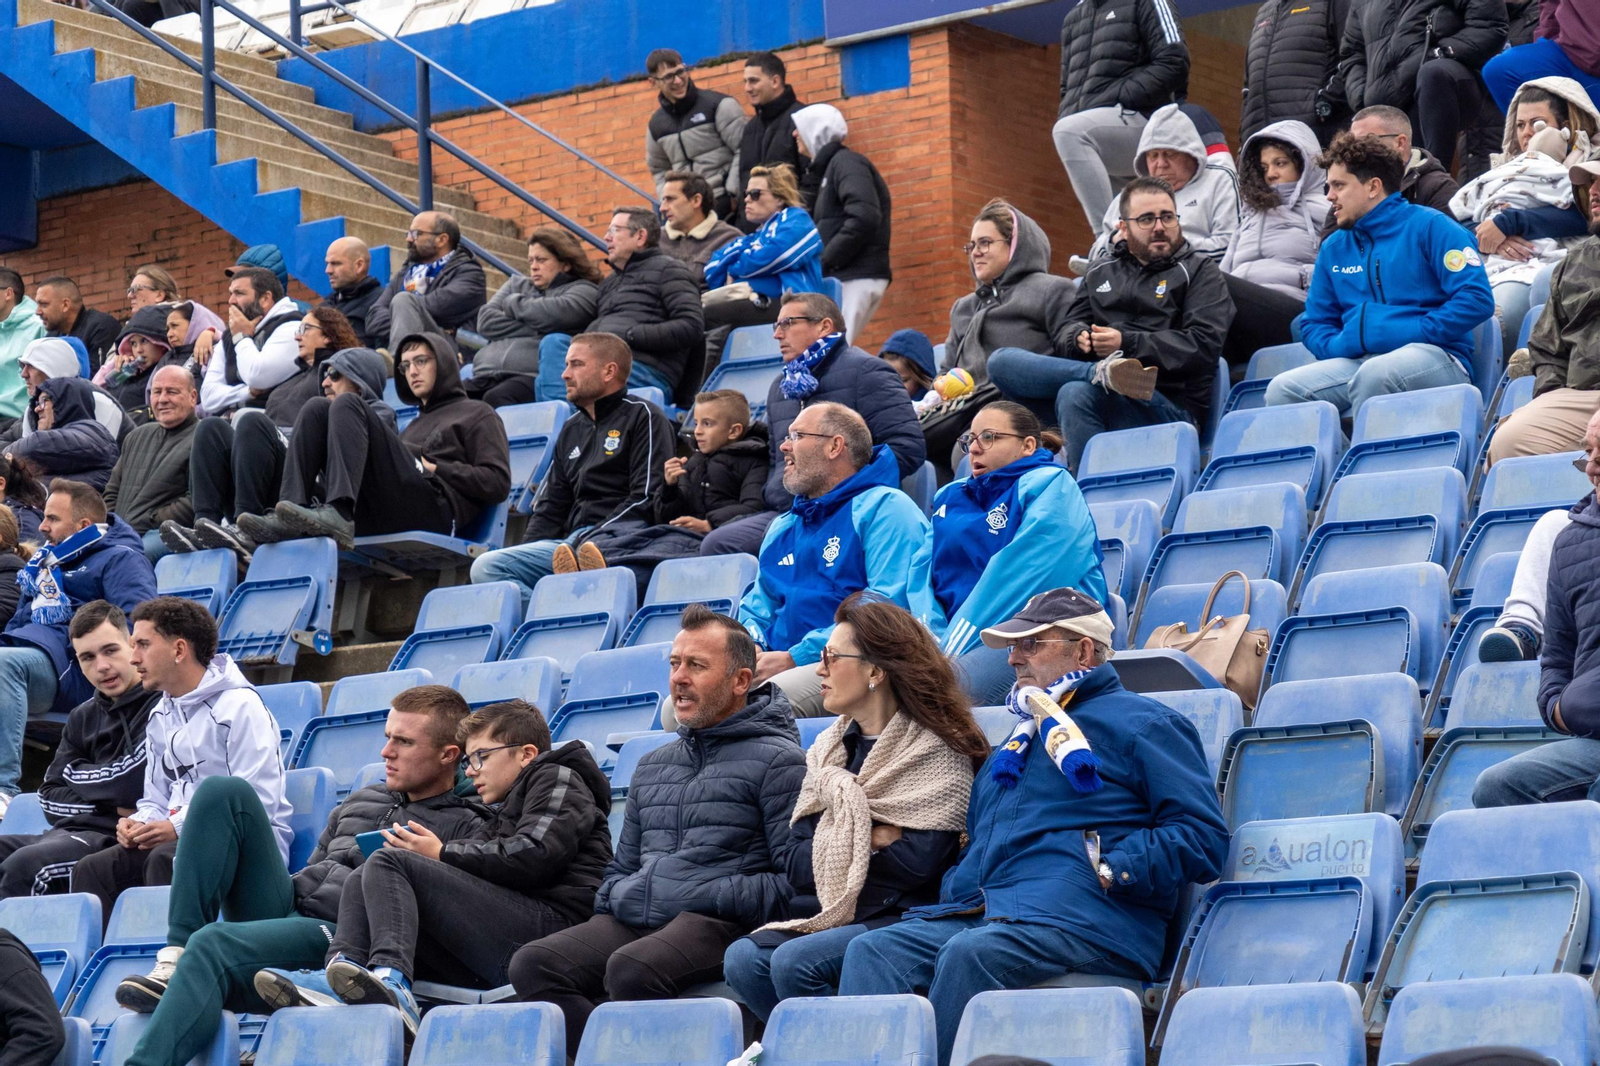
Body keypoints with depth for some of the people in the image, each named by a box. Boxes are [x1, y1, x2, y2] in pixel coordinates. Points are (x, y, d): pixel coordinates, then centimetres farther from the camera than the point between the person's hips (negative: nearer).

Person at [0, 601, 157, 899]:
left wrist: (75, 774, 6)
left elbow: (130, 783, -14)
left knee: (25, 864, -31)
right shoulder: (83, 717, 20)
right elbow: (49, 797, 15)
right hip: (72, 830, 8)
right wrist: (109, 805, -3)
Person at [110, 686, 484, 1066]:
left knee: (213, 943, -33)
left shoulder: (466, 828, 3)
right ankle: (174, 959, -18)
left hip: (343, 935, -8)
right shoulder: (362, 800, 27)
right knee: (225, 792, -9)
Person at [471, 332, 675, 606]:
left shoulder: (641, 416, 5)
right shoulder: (572, 429, 29)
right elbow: (550, 508, 27)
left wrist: (585, 539, -15)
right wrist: (526, 552, 7)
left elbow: (647, 500, -7)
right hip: (570, 540, 7)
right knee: (485, 567, -17)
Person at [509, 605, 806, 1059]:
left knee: (631, 969, -37)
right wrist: (613, 899, 10)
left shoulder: (777, 761, 3)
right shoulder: (652, 766, 27)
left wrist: (715, 895, -14)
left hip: (717, 922, -7)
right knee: (532, 964, -20)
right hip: (632, 919, 7)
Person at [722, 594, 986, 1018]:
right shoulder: (828, 749, 17)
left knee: (795, 961, -30)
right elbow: (796, 864, 9)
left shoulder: (938, 752, -4)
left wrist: (842, 844, -1)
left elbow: (919, 863, -14)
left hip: (902, 920, -6)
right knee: (742, 958, -22)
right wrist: (871, 839, -5)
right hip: (828, 918, 6)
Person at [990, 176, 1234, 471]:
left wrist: (1127, 343, -12)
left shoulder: (1200, 270, 12)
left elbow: (1204, 345, -3)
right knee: (1001, 361, -17)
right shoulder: (1101, 273, 28)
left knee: (1077, 393, -36)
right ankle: (1105, 374, -32)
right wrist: (1081, 337, -4)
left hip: (1171, 407, -5)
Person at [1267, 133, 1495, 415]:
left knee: (1375, 373, -39)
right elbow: (1315, 325, 24)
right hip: (1357, 361, 5)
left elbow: (1477, 299, -6)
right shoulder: (1333, 248, 21)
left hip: (1434, 357, -5)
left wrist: (1415, 333, -12)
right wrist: (1340, 346, 1)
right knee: (1282, 390, -23)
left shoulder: (1428, 226, 3)